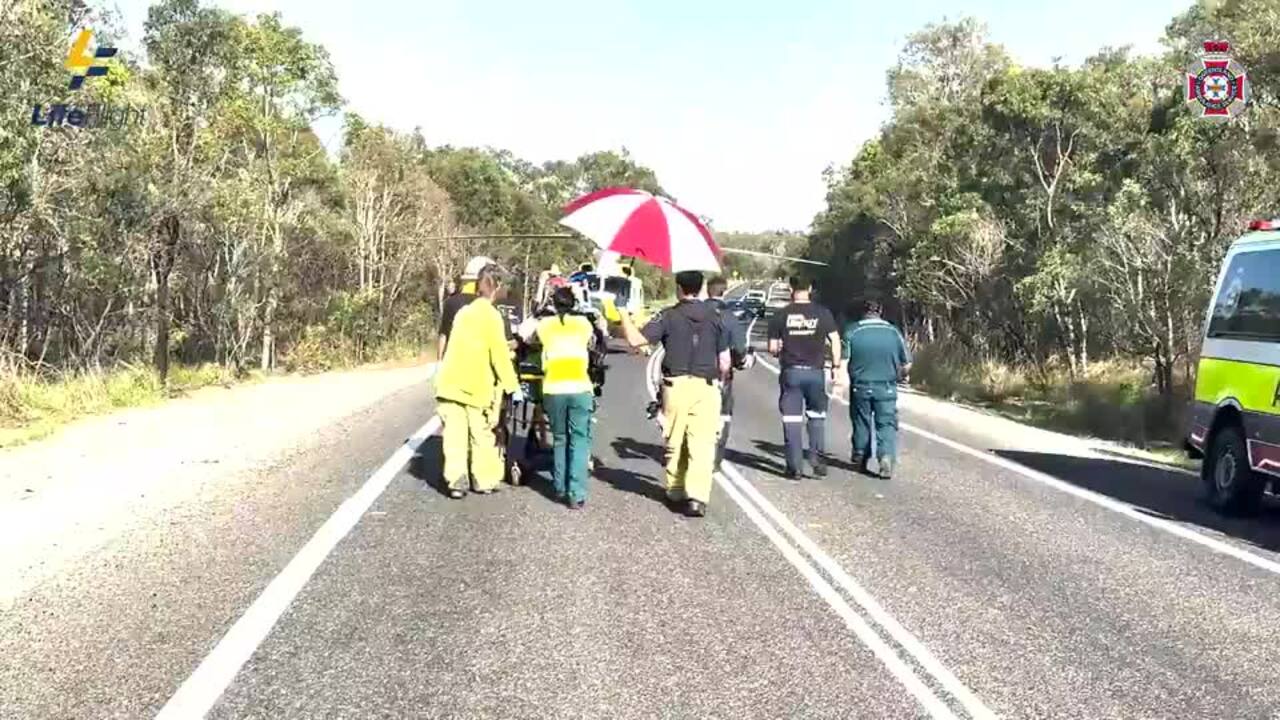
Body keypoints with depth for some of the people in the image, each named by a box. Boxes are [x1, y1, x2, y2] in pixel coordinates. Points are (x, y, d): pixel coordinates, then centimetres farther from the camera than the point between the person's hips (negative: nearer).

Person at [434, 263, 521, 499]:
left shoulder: (463, 312, 12)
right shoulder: (491, 315, -8)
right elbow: (499, 354, -12)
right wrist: (512, 386, -7)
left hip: (450, 383, 5)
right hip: (476, 387, -5)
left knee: (455, 435, 4)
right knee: (482, 436, 8)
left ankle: (455, 480, -3)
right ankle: (483, 481, 14)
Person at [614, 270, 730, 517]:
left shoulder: (669, 316, -3)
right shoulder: (714, 316, 7)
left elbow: (635, 340, -9)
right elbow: (725, 361, 9)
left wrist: (623, 315, 5)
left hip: (677, 385, -1)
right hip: (706, 386, 1)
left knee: (675, 442, 13)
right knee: (702, 443, -3)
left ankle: (675, 491, 24)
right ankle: (697, 496, -14)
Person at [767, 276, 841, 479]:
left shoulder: (780, 315, 0)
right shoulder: (823, 313, 1)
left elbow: (772, 348, 1)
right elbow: (835, 341, -1)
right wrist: (835, 366, 8)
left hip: (791, 371, -1)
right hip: (815, 371, 1)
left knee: (792, 420, 3)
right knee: (816, 416, 16)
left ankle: (794, 467, 3)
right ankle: (817, 457, 2)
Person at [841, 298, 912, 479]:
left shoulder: (852, 331, -4)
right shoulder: (893, 332, 1)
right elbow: (907, 365, 5)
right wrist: (898, 378, 22)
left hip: (860, 387, 0)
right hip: (886, 388, 0)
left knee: (861, 423, 15)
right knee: (887, 424, 3)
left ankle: (860, 460, 26)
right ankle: (887, 456, -17)